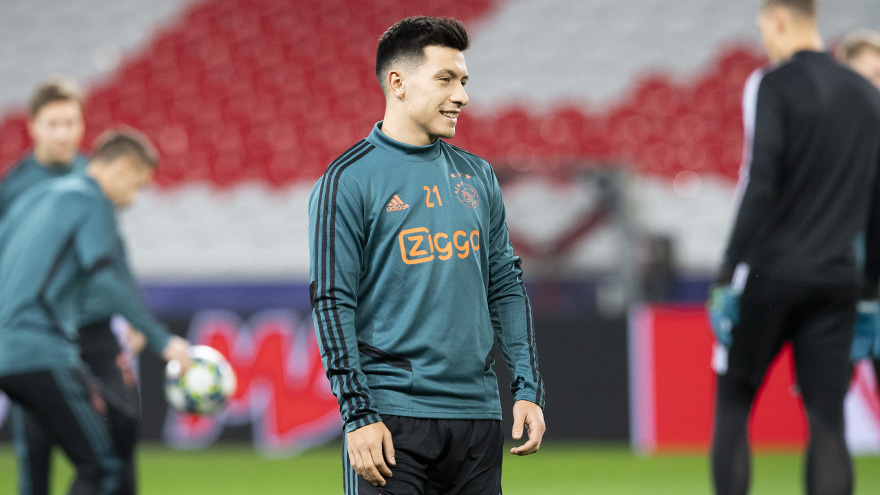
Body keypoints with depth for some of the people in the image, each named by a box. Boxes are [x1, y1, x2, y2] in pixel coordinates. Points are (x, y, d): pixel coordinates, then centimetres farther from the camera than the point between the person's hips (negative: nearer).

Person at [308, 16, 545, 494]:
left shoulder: (477, 176, 14)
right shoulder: (348, 180, -4)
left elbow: (506, 288, 17)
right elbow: (333, 304, -8)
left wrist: (527, 390, 8)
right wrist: (358, 414, -14)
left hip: (477, 417, 6)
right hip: (392, 416, -6)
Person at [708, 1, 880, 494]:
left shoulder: (773, 85, -5)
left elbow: (759, 184, -14)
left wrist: (730, 272, -13)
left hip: (771, 274, -5)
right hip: (837, 280, 5)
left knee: (732, 405, 4)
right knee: (828, 420, 2)